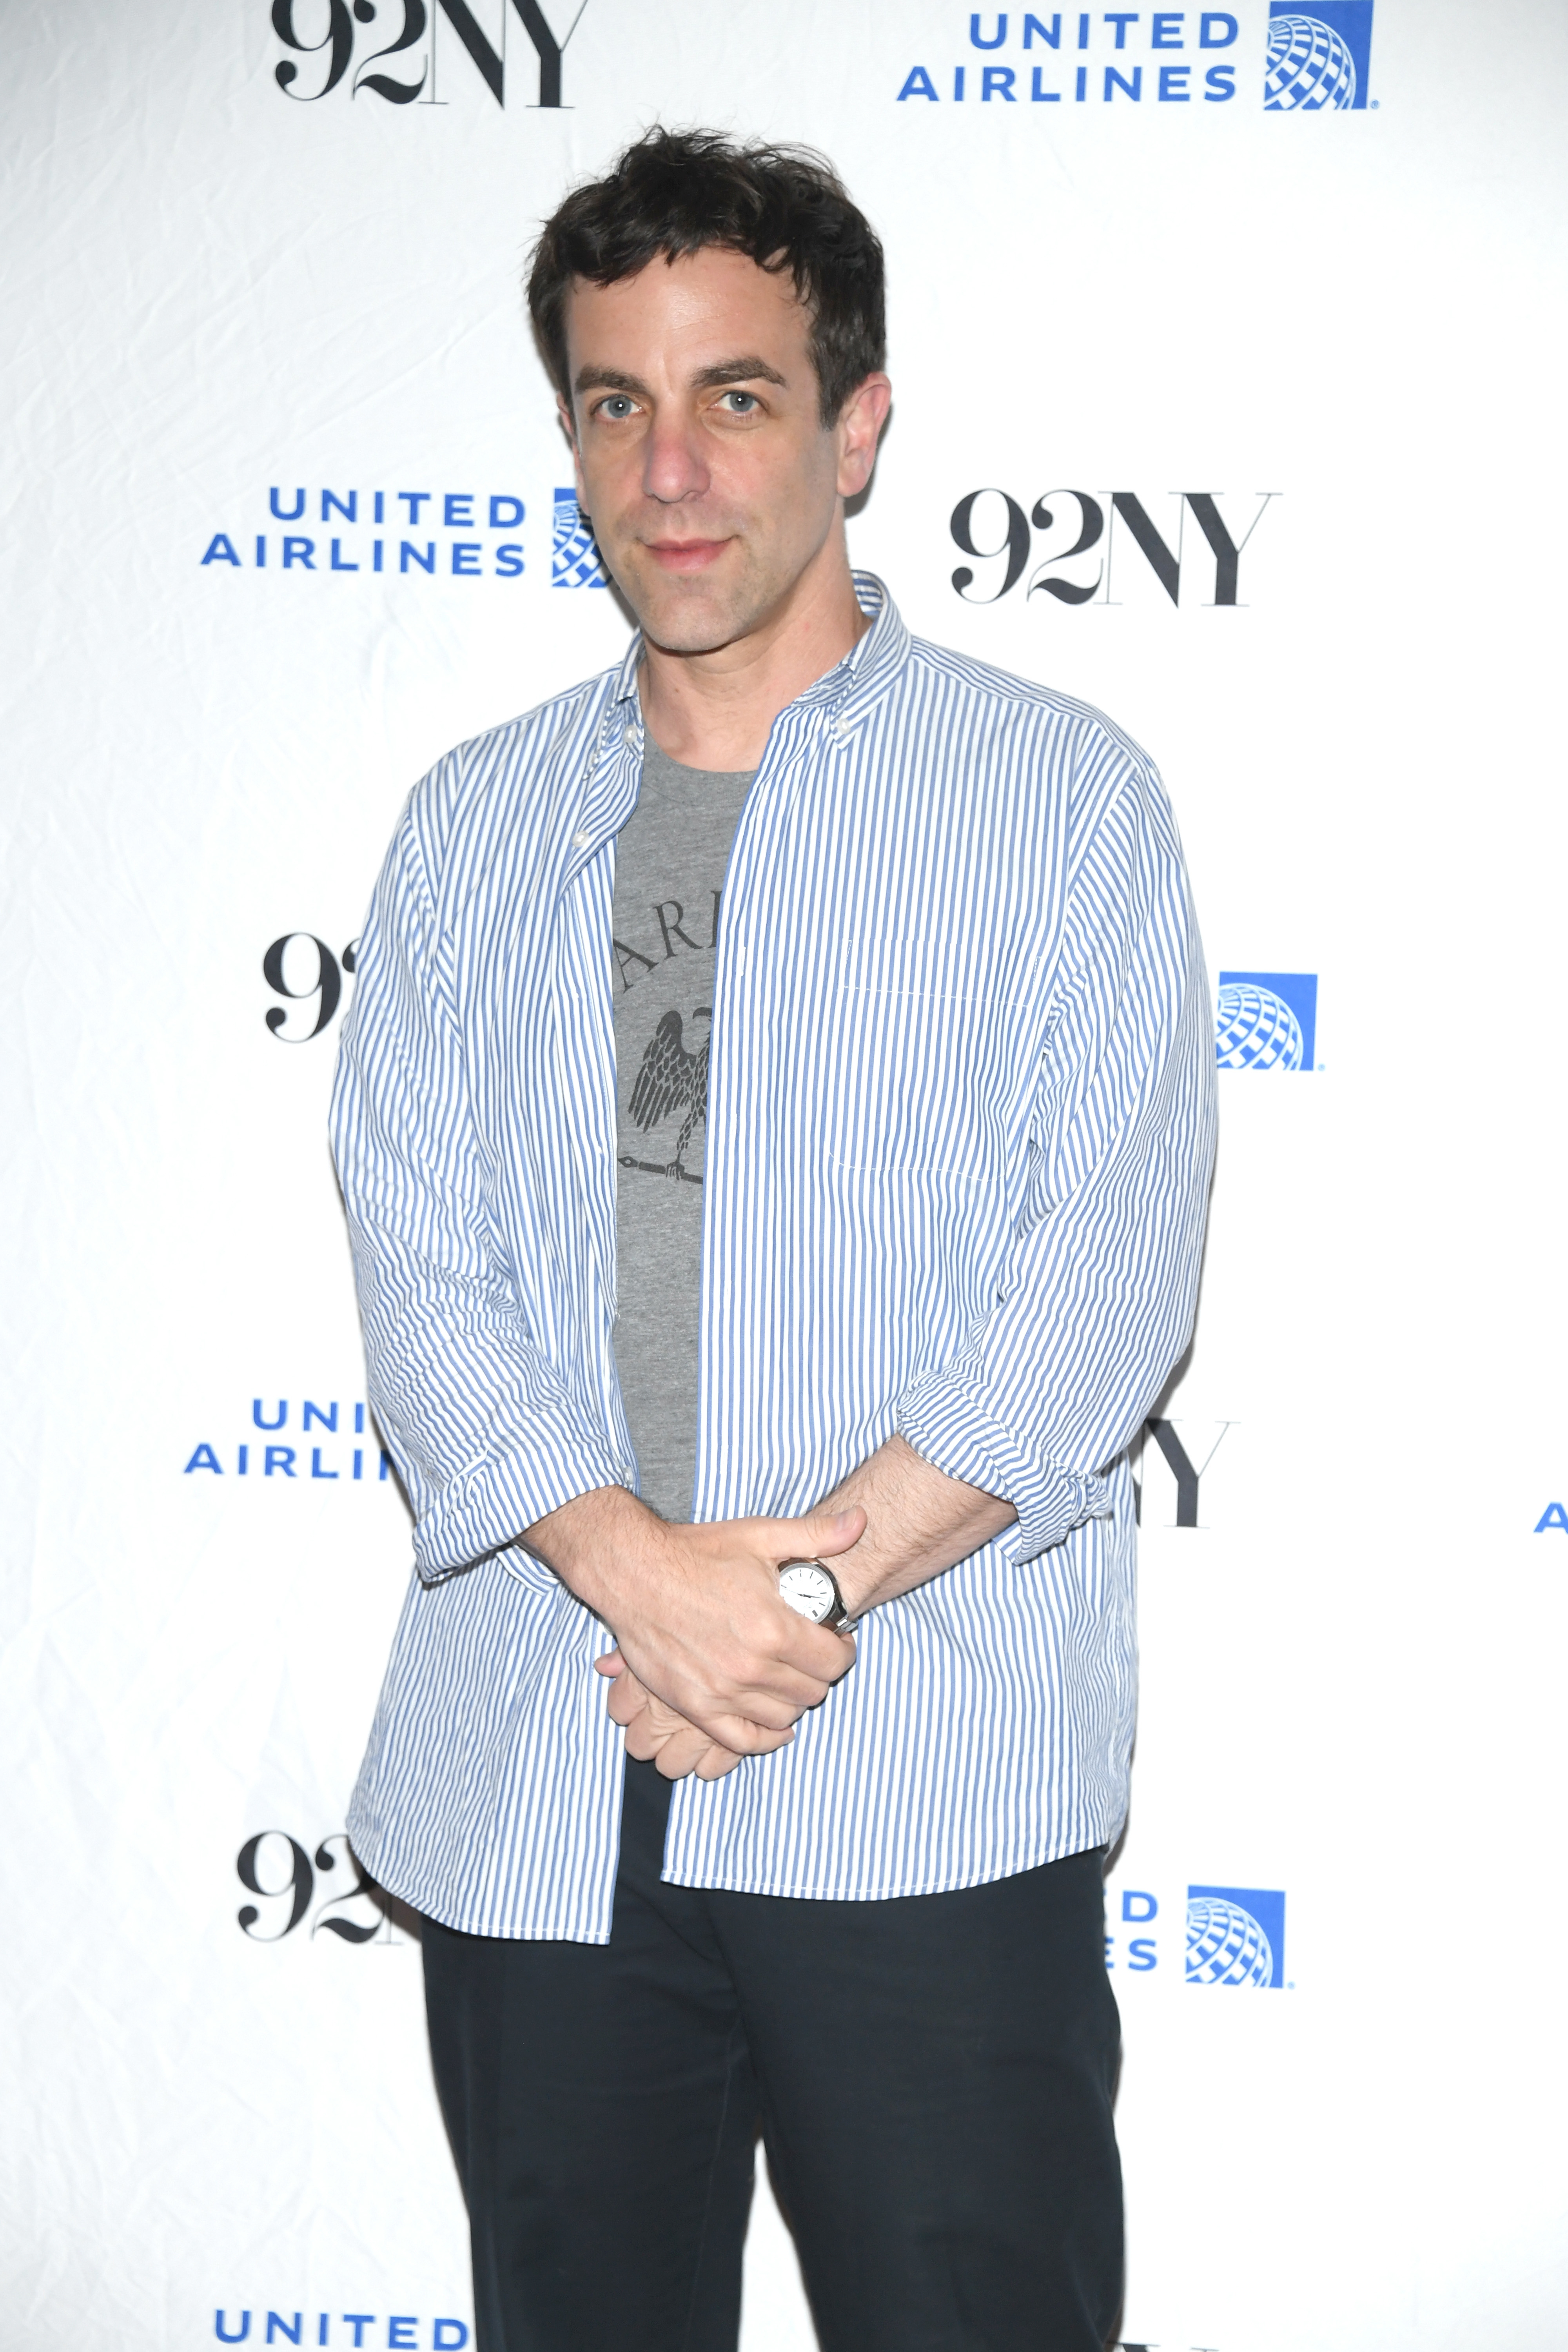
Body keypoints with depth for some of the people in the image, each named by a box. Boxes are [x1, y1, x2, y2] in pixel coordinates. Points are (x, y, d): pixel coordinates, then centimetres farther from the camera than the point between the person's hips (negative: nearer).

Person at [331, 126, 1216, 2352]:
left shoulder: (1058, 793, 2)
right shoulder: (477, 824, 11)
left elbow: (1108, 1274, -6)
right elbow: (415, 1252, 2)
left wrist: (815, 1586, -15)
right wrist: (643, 1568, -14)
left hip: (930, 1784, -3)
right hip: (532, 1786, 3)